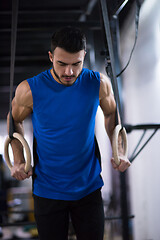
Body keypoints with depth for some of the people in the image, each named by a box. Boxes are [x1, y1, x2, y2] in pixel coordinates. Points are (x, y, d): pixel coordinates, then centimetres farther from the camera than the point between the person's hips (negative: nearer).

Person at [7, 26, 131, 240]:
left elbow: (111, 114, 9)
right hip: (48, 190, -1)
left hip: (89, 187, 2)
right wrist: (18, 161, -6)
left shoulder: (99, 83, -10)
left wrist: (118, 152, -1)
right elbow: (15, 120, 4)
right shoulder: (30, 90, -14)